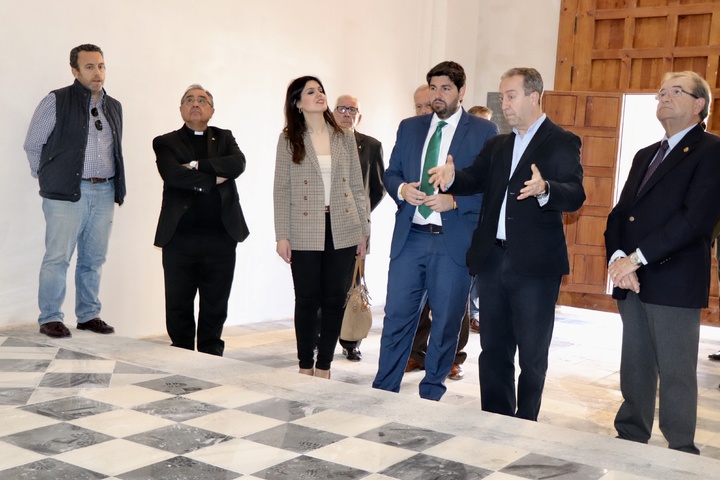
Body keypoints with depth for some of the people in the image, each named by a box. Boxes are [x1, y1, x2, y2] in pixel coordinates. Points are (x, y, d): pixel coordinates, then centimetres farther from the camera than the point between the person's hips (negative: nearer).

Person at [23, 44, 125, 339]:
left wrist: (115, 187, 14)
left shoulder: (114, 107, 14)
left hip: (104, 192, 5)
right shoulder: (57, 101, -2)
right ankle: (50, 319, 5)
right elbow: (33, 145, 2)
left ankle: (88, 315, 19)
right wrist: (48, 178, 6)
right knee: (58, 257, -4)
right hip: (67, 193, -5)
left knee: (94, 258, 9)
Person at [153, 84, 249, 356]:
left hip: (221, 238, 2)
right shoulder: (166, 143, 8)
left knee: (215, 306, 8)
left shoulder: (224, 138, 15)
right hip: (180, 238, -1)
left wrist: (197, 165, -12)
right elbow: (173, 174, -12)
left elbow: (238, 164, -6)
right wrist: (213, 179, -8)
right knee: (178, 306, 5)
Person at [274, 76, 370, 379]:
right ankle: (305, 368, 17)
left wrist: (364, 229, 7)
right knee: (307, 299, 3)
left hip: (342, 231, 2)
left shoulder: (345, 138, 9)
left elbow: (357, 186, 11)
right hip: (304, 233, -2)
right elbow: (281, 190, 0)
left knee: (334, 298, 4)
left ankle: (324, 368, 15)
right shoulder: (289, 140, 2)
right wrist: (281, 236, -5)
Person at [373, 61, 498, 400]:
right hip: (410, 237, 3)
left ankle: (431, 396, 22)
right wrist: (402, 189, -7)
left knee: (446, 323, 7)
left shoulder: (484, 131, 0)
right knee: (397, 317, 5)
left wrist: (454, 201, -18)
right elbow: (390, 173, 15)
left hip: (455, 241, -3)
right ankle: (383, 391, 17)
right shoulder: (409, 128, 12)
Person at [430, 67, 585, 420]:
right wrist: (451, 178, -19)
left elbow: (575, 195, -16)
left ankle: (524, 425, 19)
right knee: (493, 349, 13)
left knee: (532, 353, 5)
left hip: (535, 264, -6)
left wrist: (545, 189, -37)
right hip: (492, 259, 6)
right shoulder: (496, 146, 16)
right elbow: (474, 180, 3)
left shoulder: (562, 143, -3)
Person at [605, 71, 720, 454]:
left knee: (676, 373, 0)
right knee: (635, 369, 14)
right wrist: (617, 258, -7)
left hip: (674, 282, -7)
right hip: (631, 281, 7)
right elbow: (620, 213, 12)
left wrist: (637, 258, -18)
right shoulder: (644, 156, 20)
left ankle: (680, 452, 11)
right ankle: (630, 440, 25)